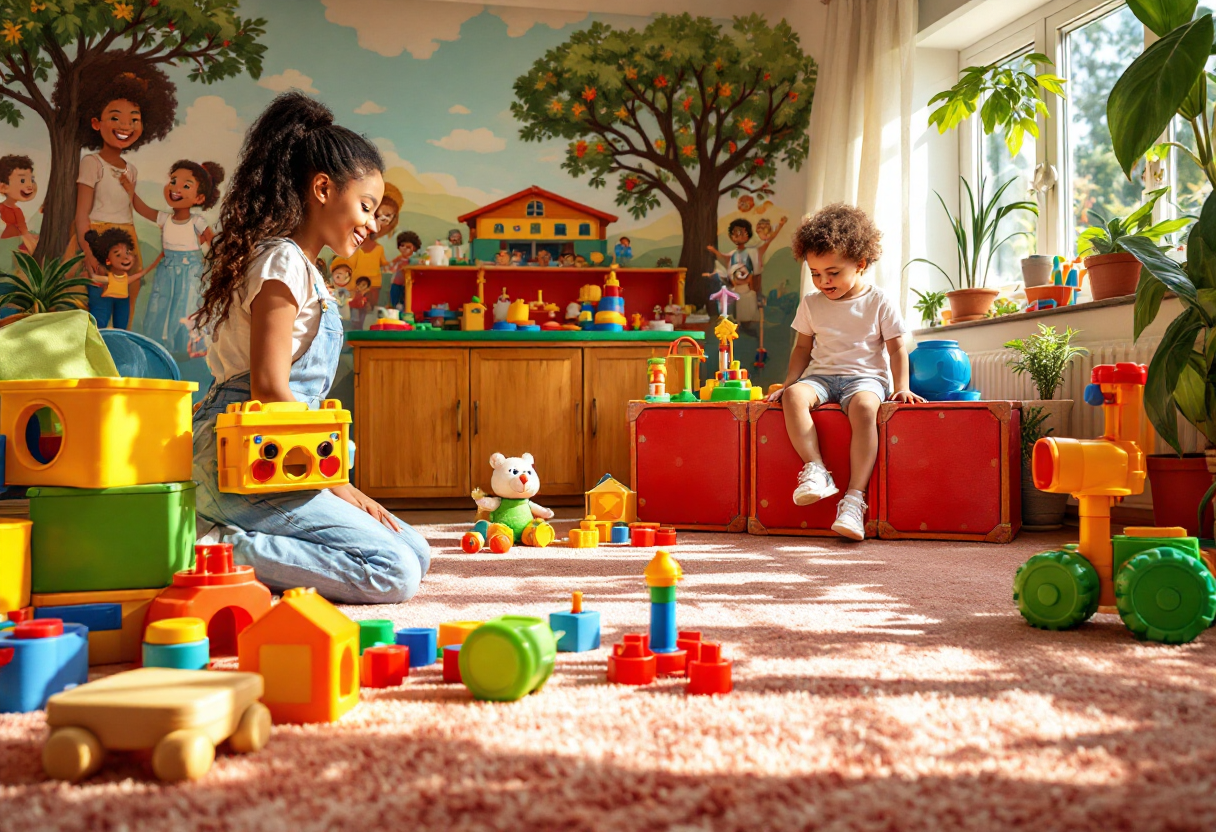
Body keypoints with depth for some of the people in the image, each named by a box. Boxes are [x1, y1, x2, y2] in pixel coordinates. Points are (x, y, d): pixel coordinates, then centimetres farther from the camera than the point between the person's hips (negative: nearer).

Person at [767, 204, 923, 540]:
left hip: (865, 377, -3)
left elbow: (897, 348, 5)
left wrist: (901, 387, -7)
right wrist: (788, 383, 7)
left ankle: (854, 497, -41)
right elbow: (803, 348, 19)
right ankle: (815, 470, -32)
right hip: (821, 375, 4)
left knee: (864, 407, -38)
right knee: (794, 396, -31)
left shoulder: (878, 302, 2)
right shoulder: (811, 304, 12)